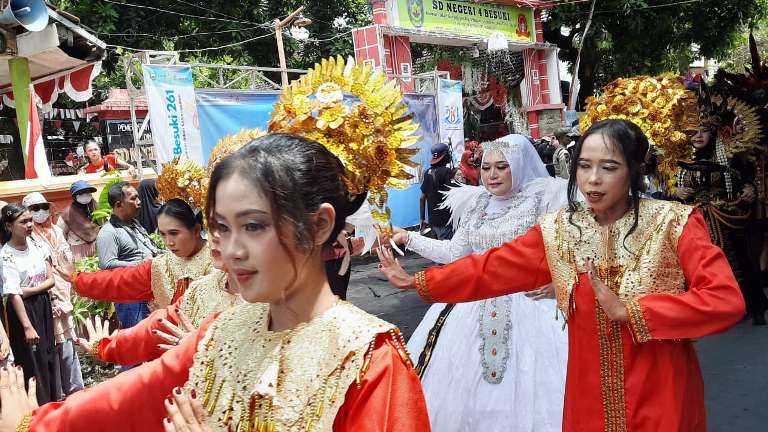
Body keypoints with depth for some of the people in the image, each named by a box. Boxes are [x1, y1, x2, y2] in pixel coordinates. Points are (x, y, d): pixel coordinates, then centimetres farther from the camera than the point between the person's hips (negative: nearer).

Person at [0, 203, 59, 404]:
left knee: (49, 353, 13)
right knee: (32, 359, 1)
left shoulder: (36, 245, 0)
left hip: (43, 305, 6)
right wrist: (27, 326, -27)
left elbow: (50, 280, 1)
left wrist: (29, 290, -16)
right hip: (23, 309, -6)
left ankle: (52, 401, 27)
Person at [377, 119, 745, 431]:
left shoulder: (674, 223, -12)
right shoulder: (559, 230, -1)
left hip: (661, 399, -3)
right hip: (590, 398, 3)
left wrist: (628, 310, -24)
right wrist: (418, 281, 0)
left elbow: (726, 300, -21)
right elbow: (492, 268, 3)